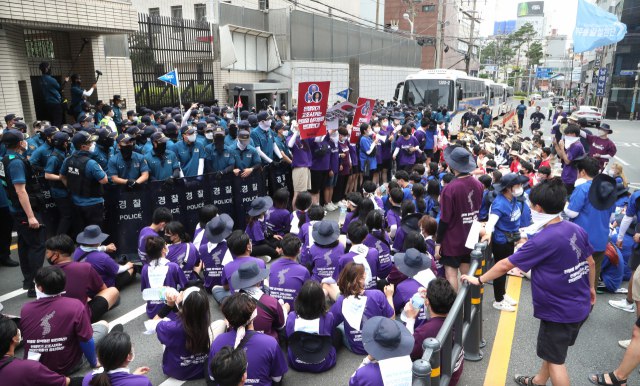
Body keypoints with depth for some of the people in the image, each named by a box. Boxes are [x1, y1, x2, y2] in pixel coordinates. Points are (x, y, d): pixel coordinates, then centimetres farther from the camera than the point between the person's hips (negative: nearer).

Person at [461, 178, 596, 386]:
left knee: (555, 359, 10)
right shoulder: (576, 229, -4)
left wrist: (479, 279, -8)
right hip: (580, 305, 8)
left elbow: (505, 265, -20)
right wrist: (591, 287, 27)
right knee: (552, 350, 26)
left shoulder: (542, 241, -27)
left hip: (560, 311, -8)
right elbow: (591, 263, 10)